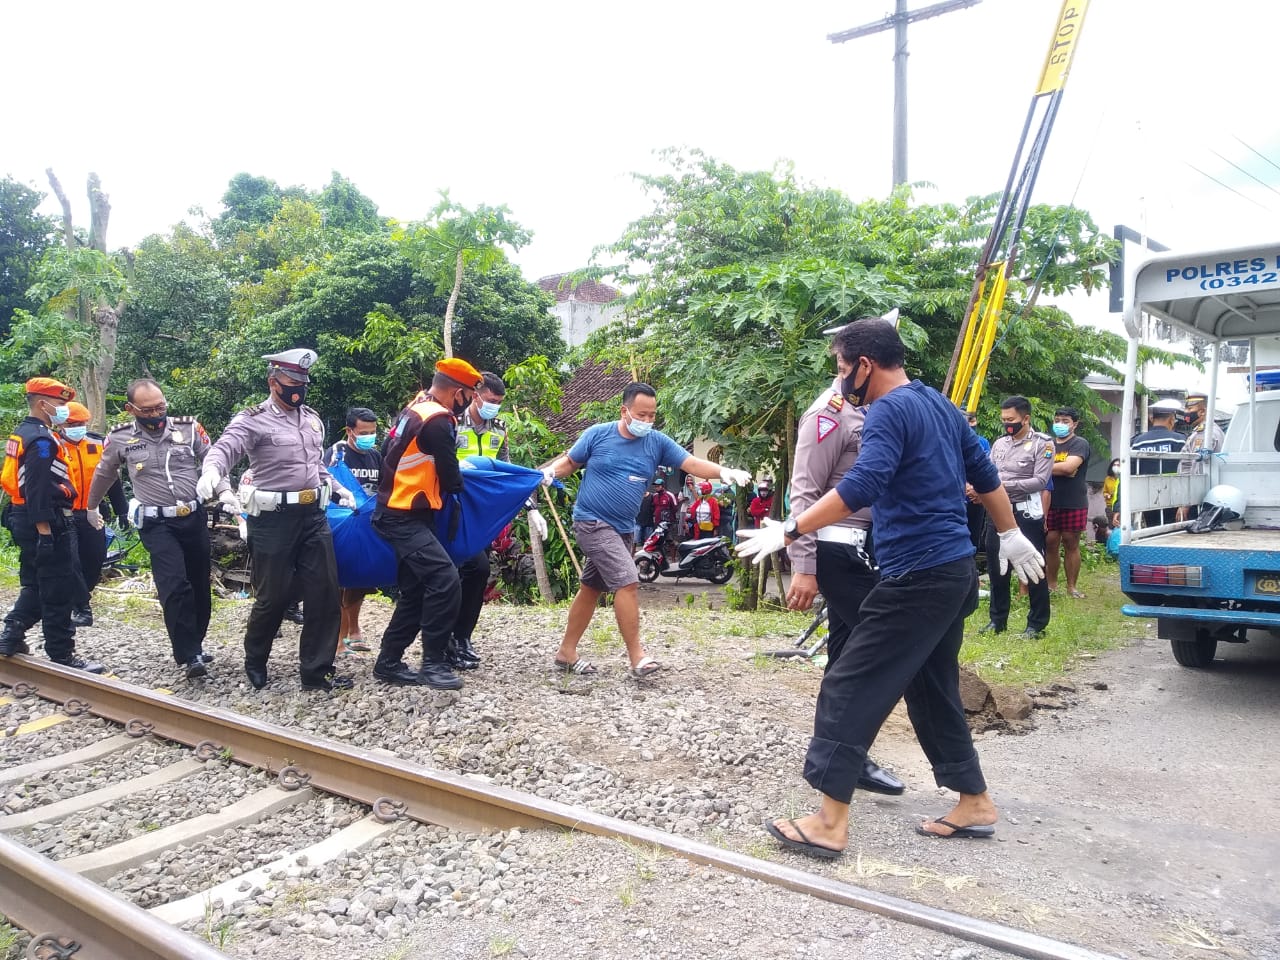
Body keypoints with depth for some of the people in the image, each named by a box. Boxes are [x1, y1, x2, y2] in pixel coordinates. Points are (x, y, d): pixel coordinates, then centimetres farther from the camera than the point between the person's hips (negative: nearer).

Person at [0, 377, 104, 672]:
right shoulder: (41, 439, -17)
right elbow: (39, 490, -23)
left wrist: (38, 529, 22)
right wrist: (45, 532, -25)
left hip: (24, 521, 10)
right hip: (48, 524, -10)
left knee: (34, 584, 21)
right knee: (58, 592, -2)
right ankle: (62, 656, 4)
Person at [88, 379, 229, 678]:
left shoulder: (189, 428, -1)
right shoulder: (120, 439, 0)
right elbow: (103, 475, 18)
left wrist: (224, 491, -17)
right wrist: (91, 507, 31)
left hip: (194, 518, 2)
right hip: (156, 524, -2)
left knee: (199, 586, 11)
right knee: (175, 586, -17)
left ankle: (195, 643, 28)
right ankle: (190, 655, -10)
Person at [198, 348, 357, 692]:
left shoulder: (312, 419, 15)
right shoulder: (253, 420, -7)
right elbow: (225, 448, -25)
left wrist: (340, 490, 20)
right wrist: (211, 472, -45)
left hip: (314, 516, 6)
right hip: (273, 519, -6)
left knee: (324, 592, 4)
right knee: (273, 595, 4)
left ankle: (317, 670, 14)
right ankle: (255, 662, 30)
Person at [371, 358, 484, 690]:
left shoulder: (415, 409, 11)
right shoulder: (438, 421, -18)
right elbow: (451, 480, -11)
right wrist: (458, 482, 11)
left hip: (401, 515, 10)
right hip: (405, 519, -10)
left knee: (416, 591, 12)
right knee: (445, 581, -17)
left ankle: (389, 662, 19)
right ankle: (434, 663, -9)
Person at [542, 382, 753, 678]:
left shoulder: (657, 442, 1)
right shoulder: (597, 434, -7)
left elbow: (692, 463, -8)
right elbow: (569, 462, 5)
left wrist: (723, 471, -24)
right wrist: (549, 471, -15)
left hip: (621, 528, 6)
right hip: (592, 521, -6)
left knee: (592, 589, 14)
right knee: (627, 582, -17)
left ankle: (566, 653, 27)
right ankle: (637, 658, -11)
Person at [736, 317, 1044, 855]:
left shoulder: (890, 410, -13)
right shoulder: (940, 404, 15)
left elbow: (861, 486, -27)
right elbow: (985, 475, 22)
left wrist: (788, 532, -27)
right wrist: (1012, 537, 33)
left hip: (918, 578, -10)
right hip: (953, 570, 10)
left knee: (850, 689, -6)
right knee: (932, 691, 19)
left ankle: (829, 824, -3)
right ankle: (975, 804, 29)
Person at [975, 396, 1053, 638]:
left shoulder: (1042, 443, -7)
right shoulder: (999, 443, 10)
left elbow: (1040, 481, -15)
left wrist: (1004, 485, -21)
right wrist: (975, 487, -14)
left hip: (1026, 513, -6)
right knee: (996, 568, 12)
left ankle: (1037, 623, 14)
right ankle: (997, 619, 24)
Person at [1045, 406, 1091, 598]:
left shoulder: (1080, 444, -2)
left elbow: (1069, 467, -17)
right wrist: (1060, 470, -4)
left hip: (1074, 504, -3)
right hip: (1050, 503, 3)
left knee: (1071, 545, 4)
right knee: (1050, 543, 2)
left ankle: (1072, 586, 12)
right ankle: (1051, 584, 12)